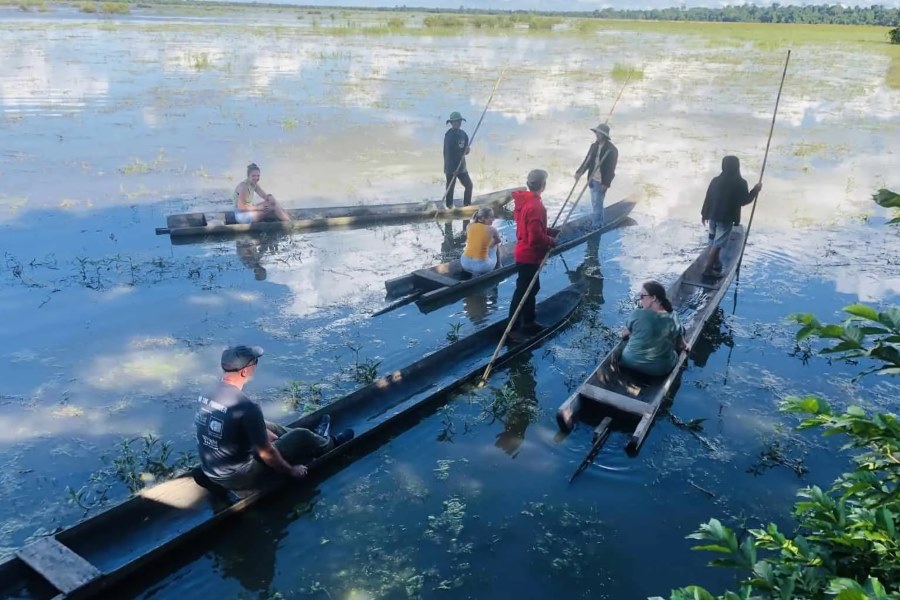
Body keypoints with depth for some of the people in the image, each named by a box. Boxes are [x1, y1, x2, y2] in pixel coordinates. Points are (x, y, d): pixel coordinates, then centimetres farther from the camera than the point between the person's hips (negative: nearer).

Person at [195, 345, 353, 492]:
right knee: (302, 437, 6)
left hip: (210, 470, 8)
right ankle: (331, 444, 39)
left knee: (264, 427, 25)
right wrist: (291, 471, -4)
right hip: (239, 477, -7)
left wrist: (273, 437, 22)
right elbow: (266, 453, -21)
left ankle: (316, 439, 46)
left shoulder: (209, 394, -4)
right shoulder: (246, 407, -30)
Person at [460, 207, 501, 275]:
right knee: (494, 245, 25)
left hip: (465, 263, 3)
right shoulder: (491, 230, -5)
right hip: (481, 265, -3)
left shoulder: (469, 226, 2)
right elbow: (498, 242, 17)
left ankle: (475, 272, 37)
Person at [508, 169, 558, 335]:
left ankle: (529, 322, 34)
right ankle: (513, 329, 5)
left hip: (524, 253, 10)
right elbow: (536, 238, -28)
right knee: (523, 291, -2)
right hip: (529, 256, -10)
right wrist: (551, 241, -11)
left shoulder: (524, 201, 5)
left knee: (531, 288, 21)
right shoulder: (535, 206, -25)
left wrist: (550, 231, 8)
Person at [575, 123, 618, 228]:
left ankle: (597, 226, -2)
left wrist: (606, 183, -18)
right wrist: (579, 172, -5)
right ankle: (598, 224, 24)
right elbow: (587, 161, 10)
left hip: (602, 182, -7)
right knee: (595, 204, 13)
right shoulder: (594, 146, 8)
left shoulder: (612, 149, -11)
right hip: (593, 180, 7)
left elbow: (611, 168, -14)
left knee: (597, 204, -7)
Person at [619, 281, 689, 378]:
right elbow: (681, 345, 2)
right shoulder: (673, 318, -10)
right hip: (660, 370, 1)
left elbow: (624, 334, 1)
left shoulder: (638, 314, -16)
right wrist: (685, 347, 25)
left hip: (630, 363, 0)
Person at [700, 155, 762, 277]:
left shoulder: (716, 180, 5)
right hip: (726, 218, -6)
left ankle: (715, 263, 35)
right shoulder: (740, 183, -11)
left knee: (714, 241, 19)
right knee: (718, 243, -5)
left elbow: (708, 198, 8)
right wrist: (756, 190, 8)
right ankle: (708, 269, -7)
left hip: (713, 215, 6)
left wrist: (704, 214, 17)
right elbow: (744, 201, -6)